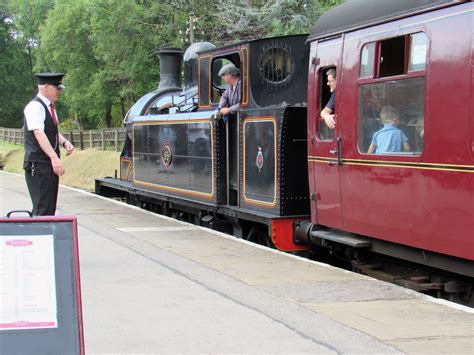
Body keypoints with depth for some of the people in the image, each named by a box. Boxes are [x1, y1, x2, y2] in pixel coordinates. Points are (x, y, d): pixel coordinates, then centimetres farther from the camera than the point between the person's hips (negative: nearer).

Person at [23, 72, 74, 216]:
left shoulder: (50, 107, 17)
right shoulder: (35, 107, -13)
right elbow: (39, 134, -24)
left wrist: (64, 142, 1)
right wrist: (54, 157, -33)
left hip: (50, 165, 9)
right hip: (38, 165, -9)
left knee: (50, 208, 9)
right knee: (42, 209, -11)